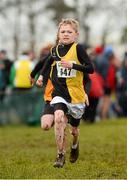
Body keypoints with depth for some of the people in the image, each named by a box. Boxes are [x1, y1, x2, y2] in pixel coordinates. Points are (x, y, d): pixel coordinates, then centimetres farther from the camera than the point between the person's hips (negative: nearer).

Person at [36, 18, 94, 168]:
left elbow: (90, 69, -15)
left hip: (76, 94, -1)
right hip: (59, 92, 1)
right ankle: (60, 155, -19)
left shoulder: (78, 49, -11)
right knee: (59, 117, -28)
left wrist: (72, 65, -24)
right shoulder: (55, 50, 2)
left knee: (74, 128, 16)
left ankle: (75, 145, 53)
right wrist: (41, 75, 17)